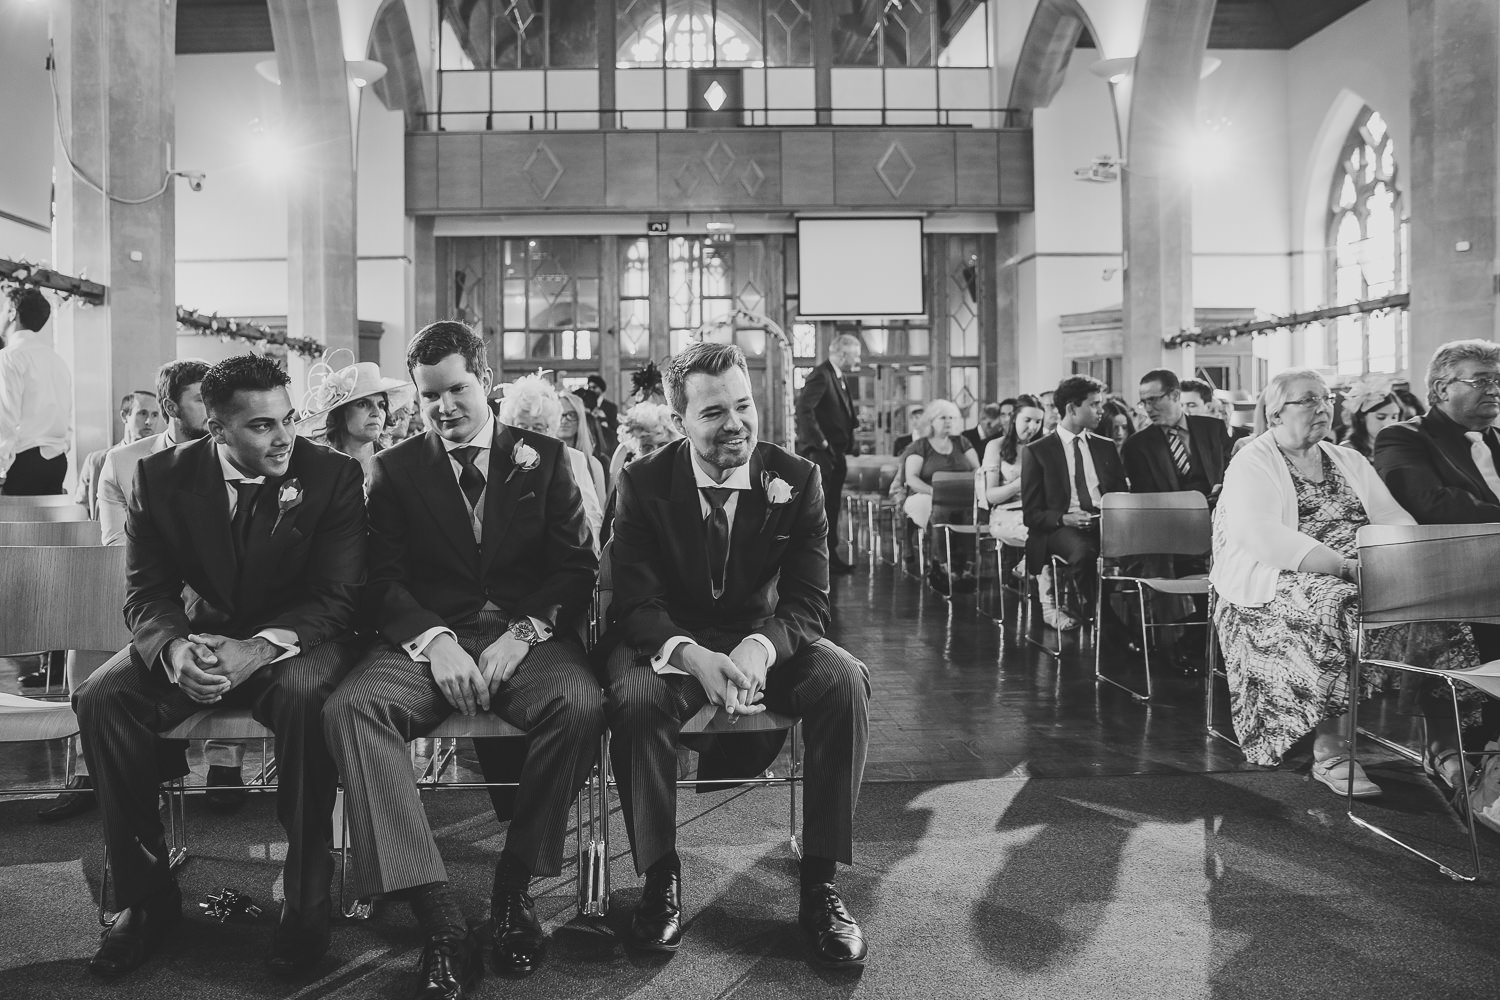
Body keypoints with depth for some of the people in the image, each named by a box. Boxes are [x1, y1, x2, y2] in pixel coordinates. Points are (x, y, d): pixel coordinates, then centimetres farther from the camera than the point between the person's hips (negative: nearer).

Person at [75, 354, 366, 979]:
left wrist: (258, 648, -32)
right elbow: (146, 590, -3)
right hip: (197, 636, 4)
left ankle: (306, 903, -20)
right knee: (101, 699, -22)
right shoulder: (163, 477, -3)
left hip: (293, 641, -3)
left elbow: (337, 597, -14)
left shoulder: (334, 476, -10)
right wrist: (174, 648, -27)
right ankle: (147, 896, -6)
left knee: (305, 697, -36)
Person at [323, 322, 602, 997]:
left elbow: (577, 568, 5)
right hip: (428, 638, 1)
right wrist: (434, 640, -16)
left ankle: (513, 890, -13)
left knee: (579, 704, -33)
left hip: (527, 634, -1)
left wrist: (522, 634, -13)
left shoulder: (544, 459, 13)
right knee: (351, 709, -30)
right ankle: (442, 926, -31)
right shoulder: (395, 469, 14)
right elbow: (383, 580, 4)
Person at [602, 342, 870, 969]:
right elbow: (636, 601, -14)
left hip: (764, 636, 1)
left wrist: (760, 648, -36)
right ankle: (660, 881, -15)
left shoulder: (797, 479, -8)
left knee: (845, 682, -28)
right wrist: (693, 656, -37)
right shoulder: (643, 483, -10)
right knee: (635, 697, -34)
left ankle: (820, 886, -18)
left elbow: (808, 602, -11)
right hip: (669, 639, -1)